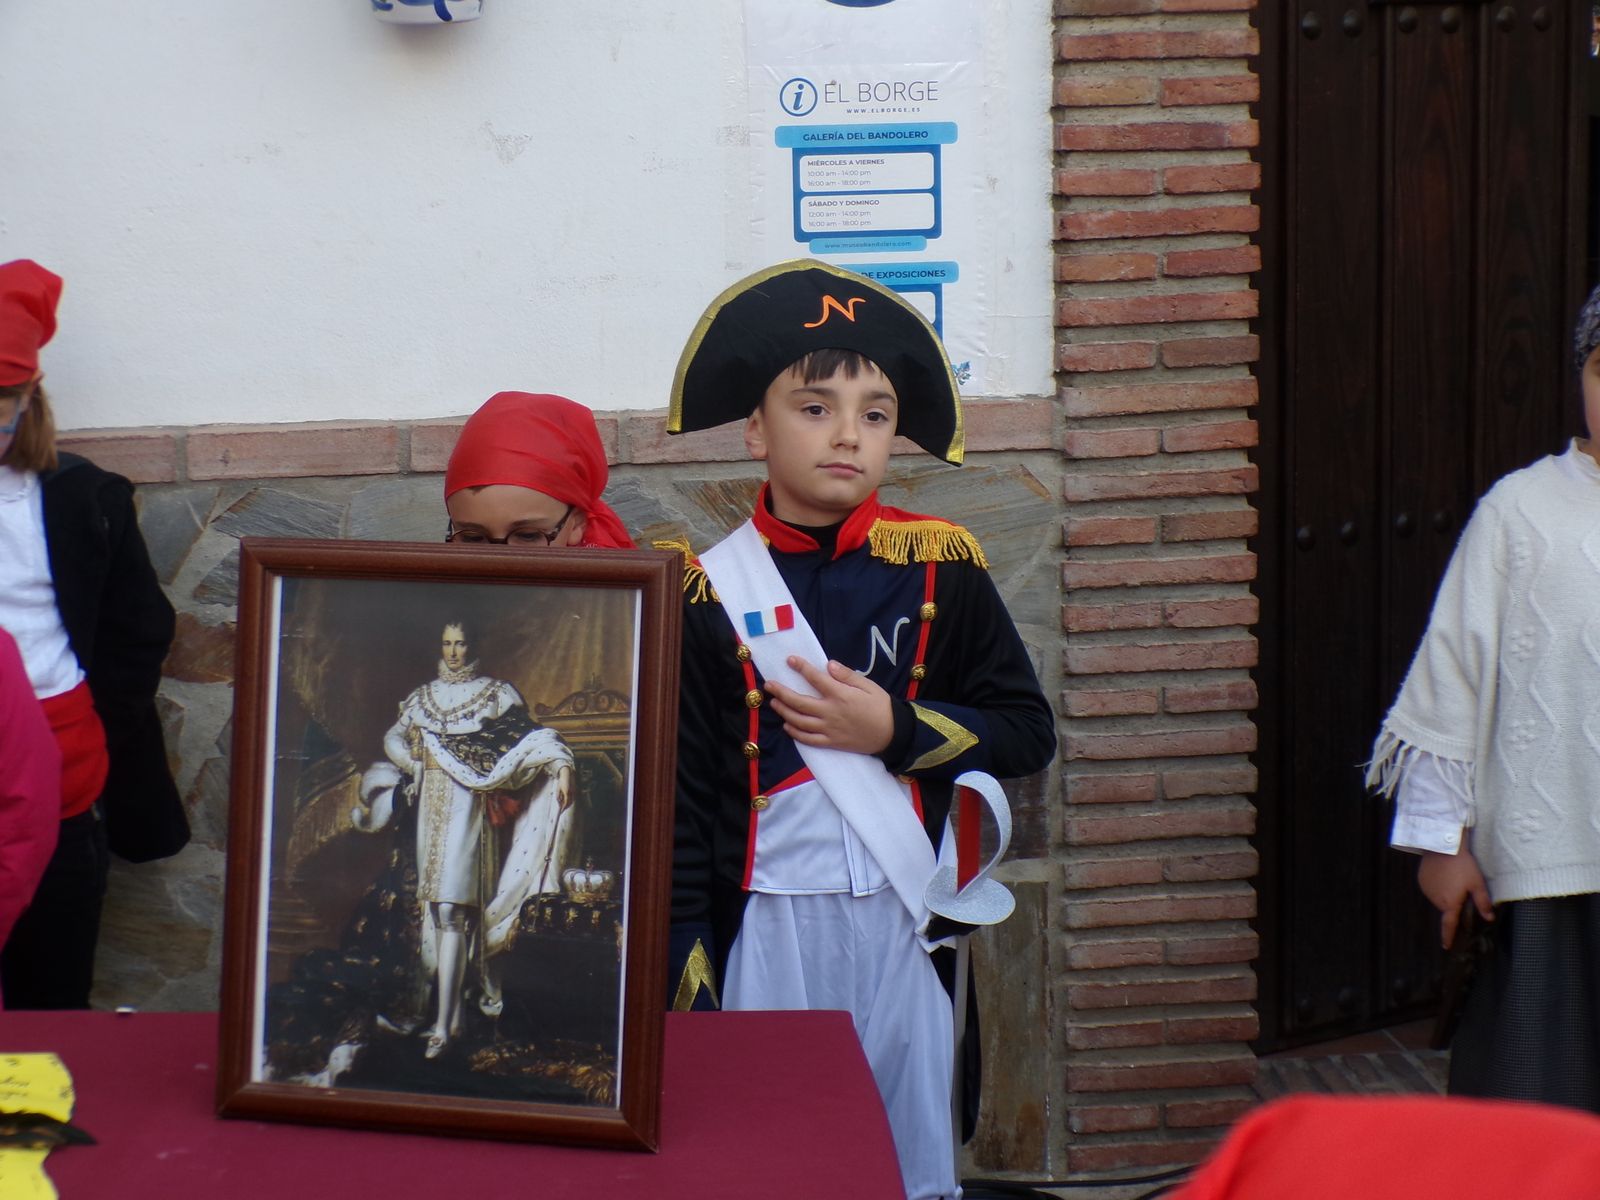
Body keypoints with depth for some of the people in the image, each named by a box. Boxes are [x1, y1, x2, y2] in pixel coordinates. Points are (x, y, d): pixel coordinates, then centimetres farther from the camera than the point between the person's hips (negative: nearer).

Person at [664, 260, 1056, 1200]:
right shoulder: (714, 592, -1)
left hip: (907, 919, 1)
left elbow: (1031, 732, 3)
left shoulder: (940, 566, 0)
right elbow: (685, 798, 2)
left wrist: (895, 728, -12)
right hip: (769, 932, -1)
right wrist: (687, 975, -1)